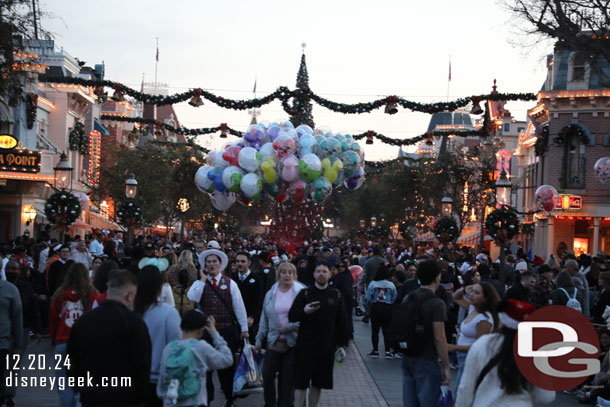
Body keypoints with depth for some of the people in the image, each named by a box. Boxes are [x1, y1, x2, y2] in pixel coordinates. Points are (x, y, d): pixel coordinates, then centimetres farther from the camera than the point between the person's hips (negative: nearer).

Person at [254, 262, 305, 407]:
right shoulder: (271, 294, 8)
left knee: (288, 378, 5)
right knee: (267, 375, -1)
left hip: (293, 342, -3)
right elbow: (264, 319, 13)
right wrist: (259, 339, 12)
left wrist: (290, 327, -15)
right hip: (274, 341, 3)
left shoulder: (301, 292, -5)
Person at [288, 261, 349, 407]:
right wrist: (304, 311, -26)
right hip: (305, 347, -2)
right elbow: (292, 317, -6)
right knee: (301, 383, -2)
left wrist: (342, 345, 7)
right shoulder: (305, 293, 0)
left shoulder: (336, 295, 7)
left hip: (326, 347, 3)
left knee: (318, 383, 11)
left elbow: (341, 322, 11)